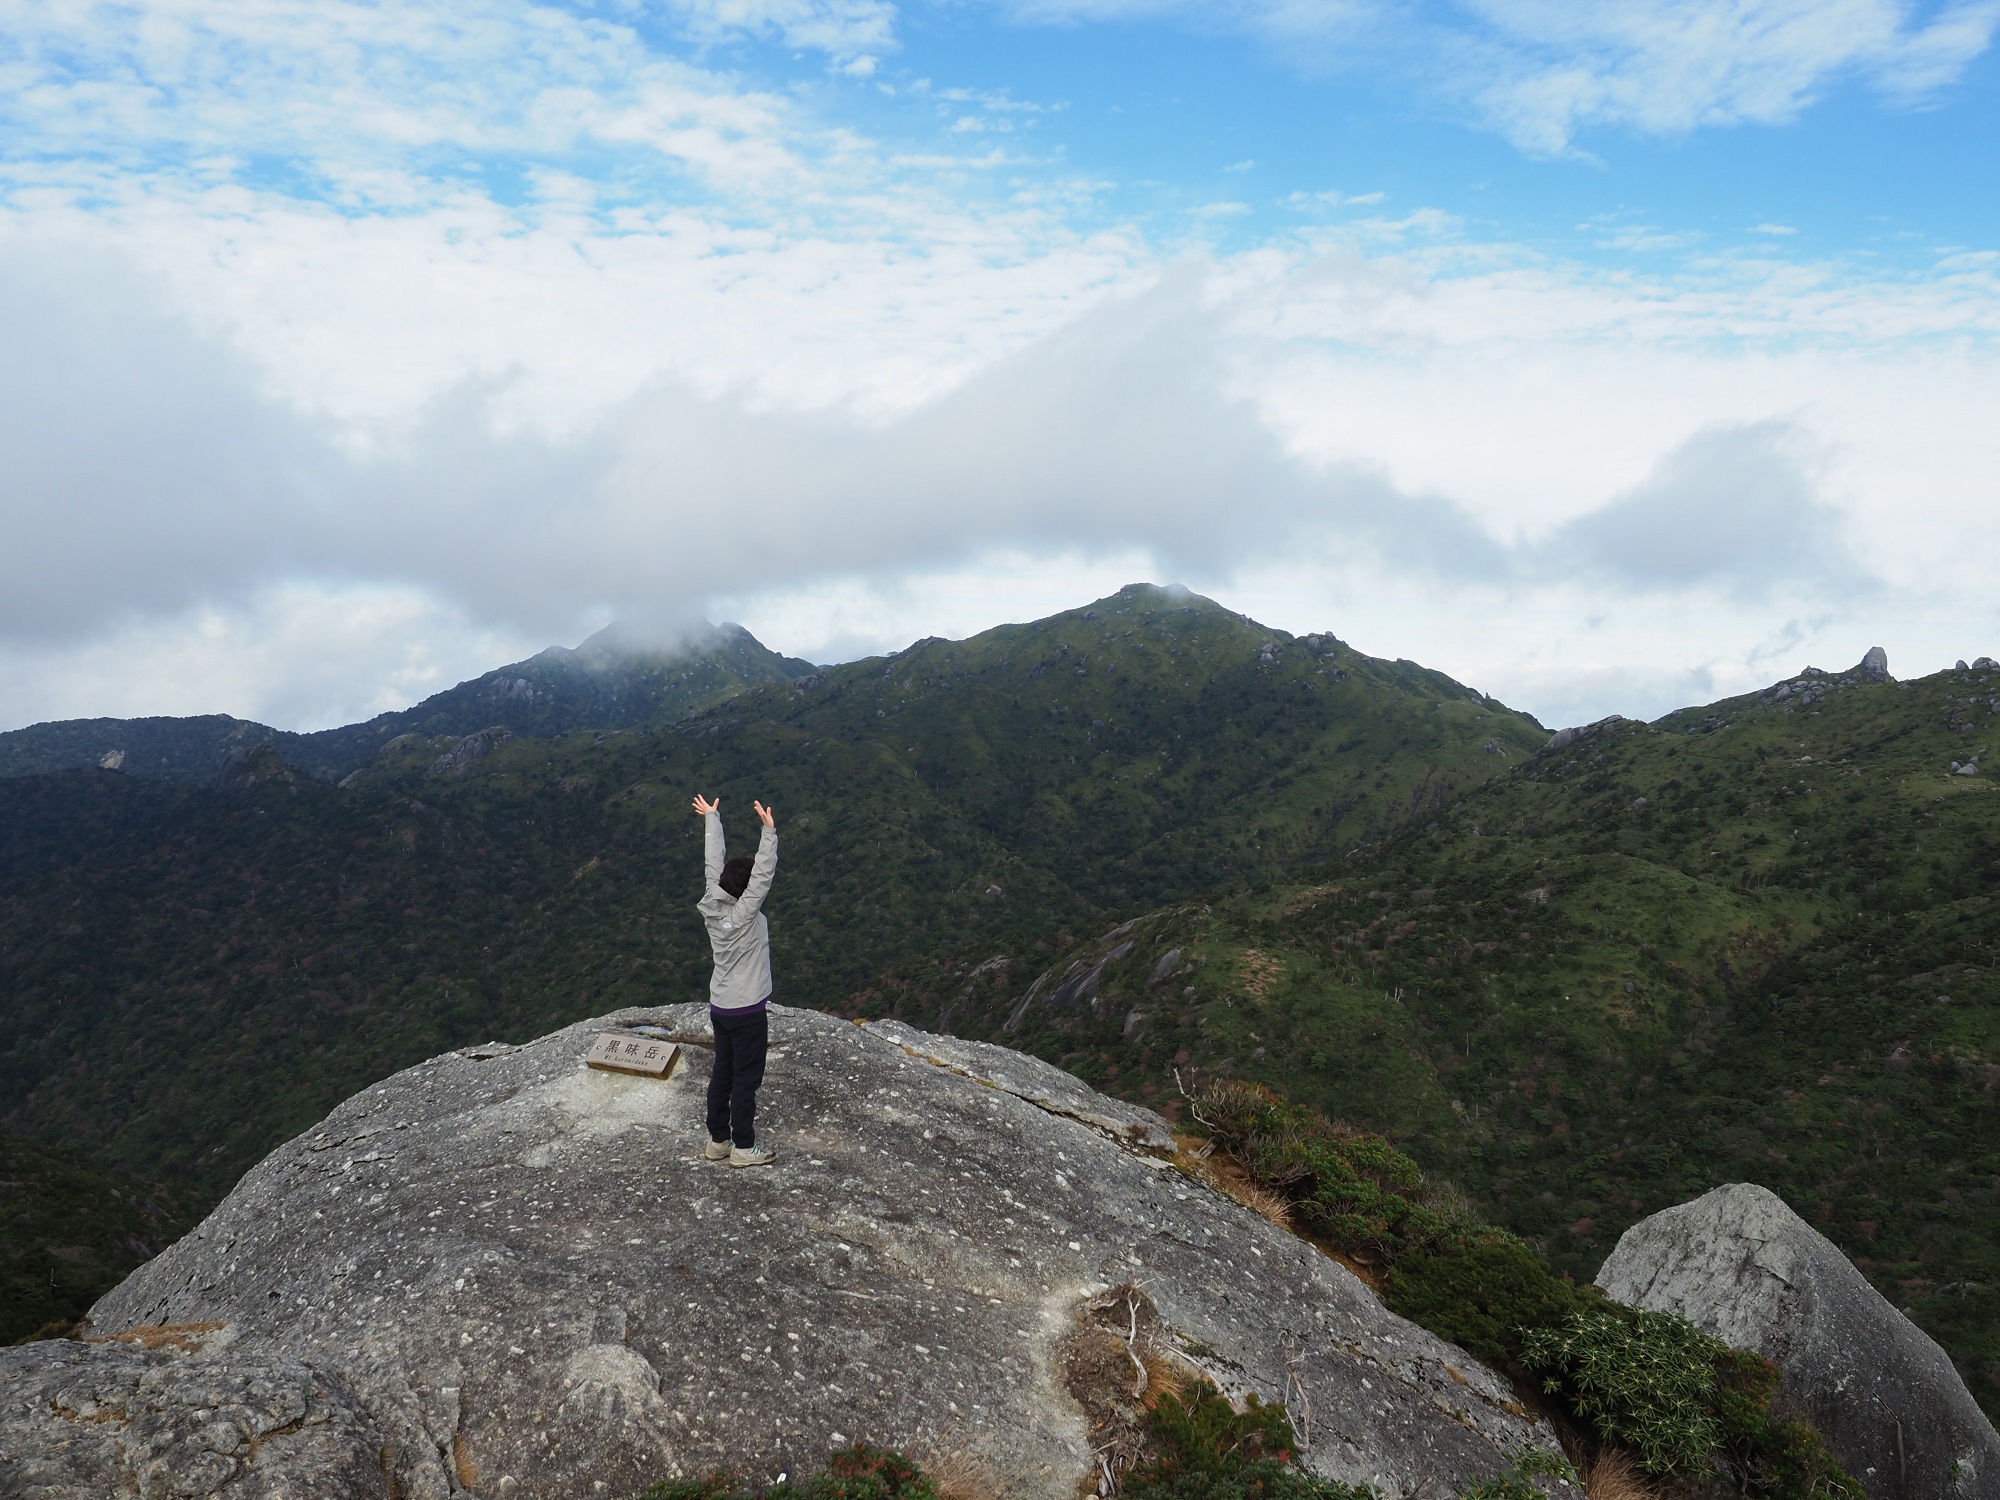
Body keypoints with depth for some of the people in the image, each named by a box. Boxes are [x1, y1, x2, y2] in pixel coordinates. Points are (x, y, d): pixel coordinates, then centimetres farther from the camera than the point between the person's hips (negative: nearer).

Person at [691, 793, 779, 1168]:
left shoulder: (712, 906, -5)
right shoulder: (744, 914, -24)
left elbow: (713, 863, 3)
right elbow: (764, 875, -33)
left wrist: (711, 818, 12)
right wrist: (769, 832, -37)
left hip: (719, 1006, 7)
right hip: (747, 1010, -7)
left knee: (723, 1073, 17)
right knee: (746, 1079, 4)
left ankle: (718, 1139, 27)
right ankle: (743, 1147, 14)